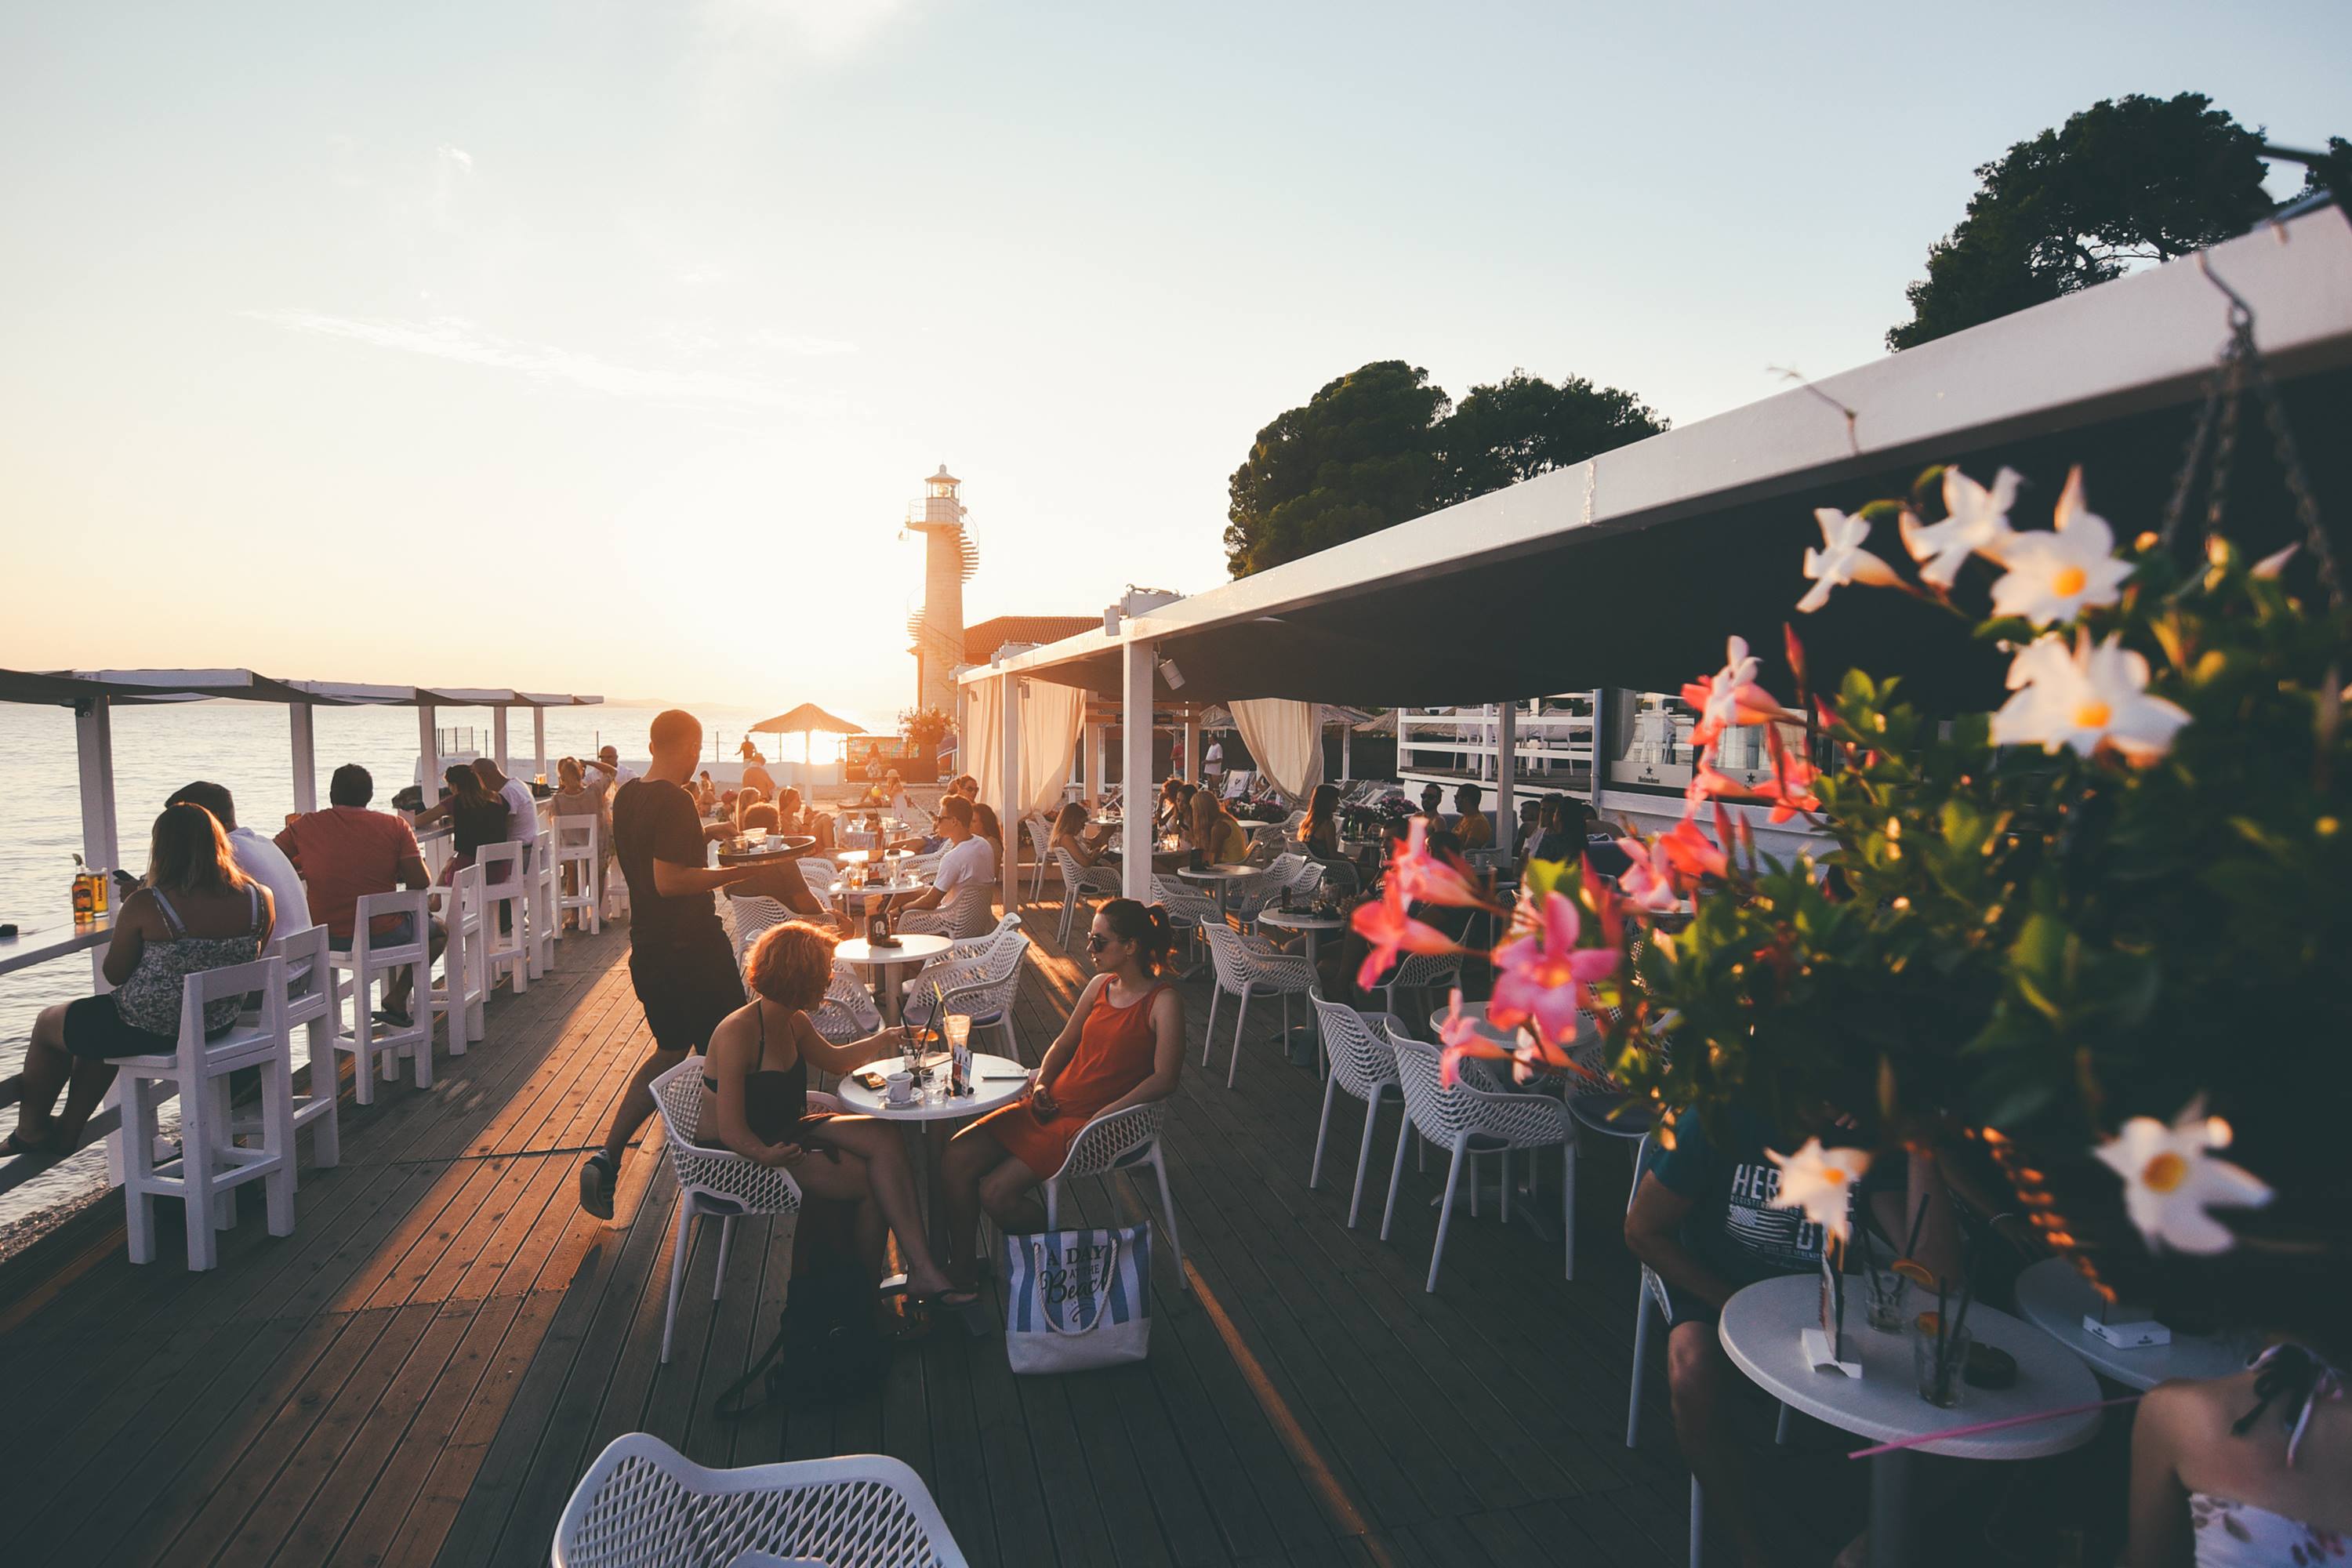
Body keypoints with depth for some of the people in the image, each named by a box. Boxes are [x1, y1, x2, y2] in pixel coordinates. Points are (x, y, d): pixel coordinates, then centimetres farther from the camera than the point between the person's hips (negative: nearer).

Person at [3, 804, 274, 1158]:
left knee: (48, 1024, 26)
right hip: (217, 1025, 6)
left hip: (148, 1030, -6)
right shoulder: (258, 898, -11)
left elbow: (114, 974, -9)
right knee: (99, 1026, 35)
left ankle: (31, 1130, 46)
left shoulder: (146, 905, -22)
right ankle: (67, 1132, 46)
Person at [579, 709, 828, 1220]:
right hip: (691, 950, -9)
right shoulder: (674, 801, -20)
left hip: (649, 948, 9)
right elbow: (669, 880, -28)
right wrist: (739, 873, -24)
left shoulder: (627, 796, 7)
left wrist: (705, 833, 24)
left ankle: (606, 1158, 12)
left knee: (671, 1050, 21)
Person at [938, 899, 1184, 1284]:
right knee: (956, 1157, -8)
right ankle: (961, 1266, 6)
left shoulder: (1163, 1003, -12)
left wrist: (1101, 1117, -21)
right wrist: (1041, 1083, 1)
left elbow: (1164, 1079, -18)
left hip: (1089, 1122, -7)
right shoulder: (1100, 984, 10)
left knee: (996, 1193, -18)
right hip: (1051, 1106, 7)